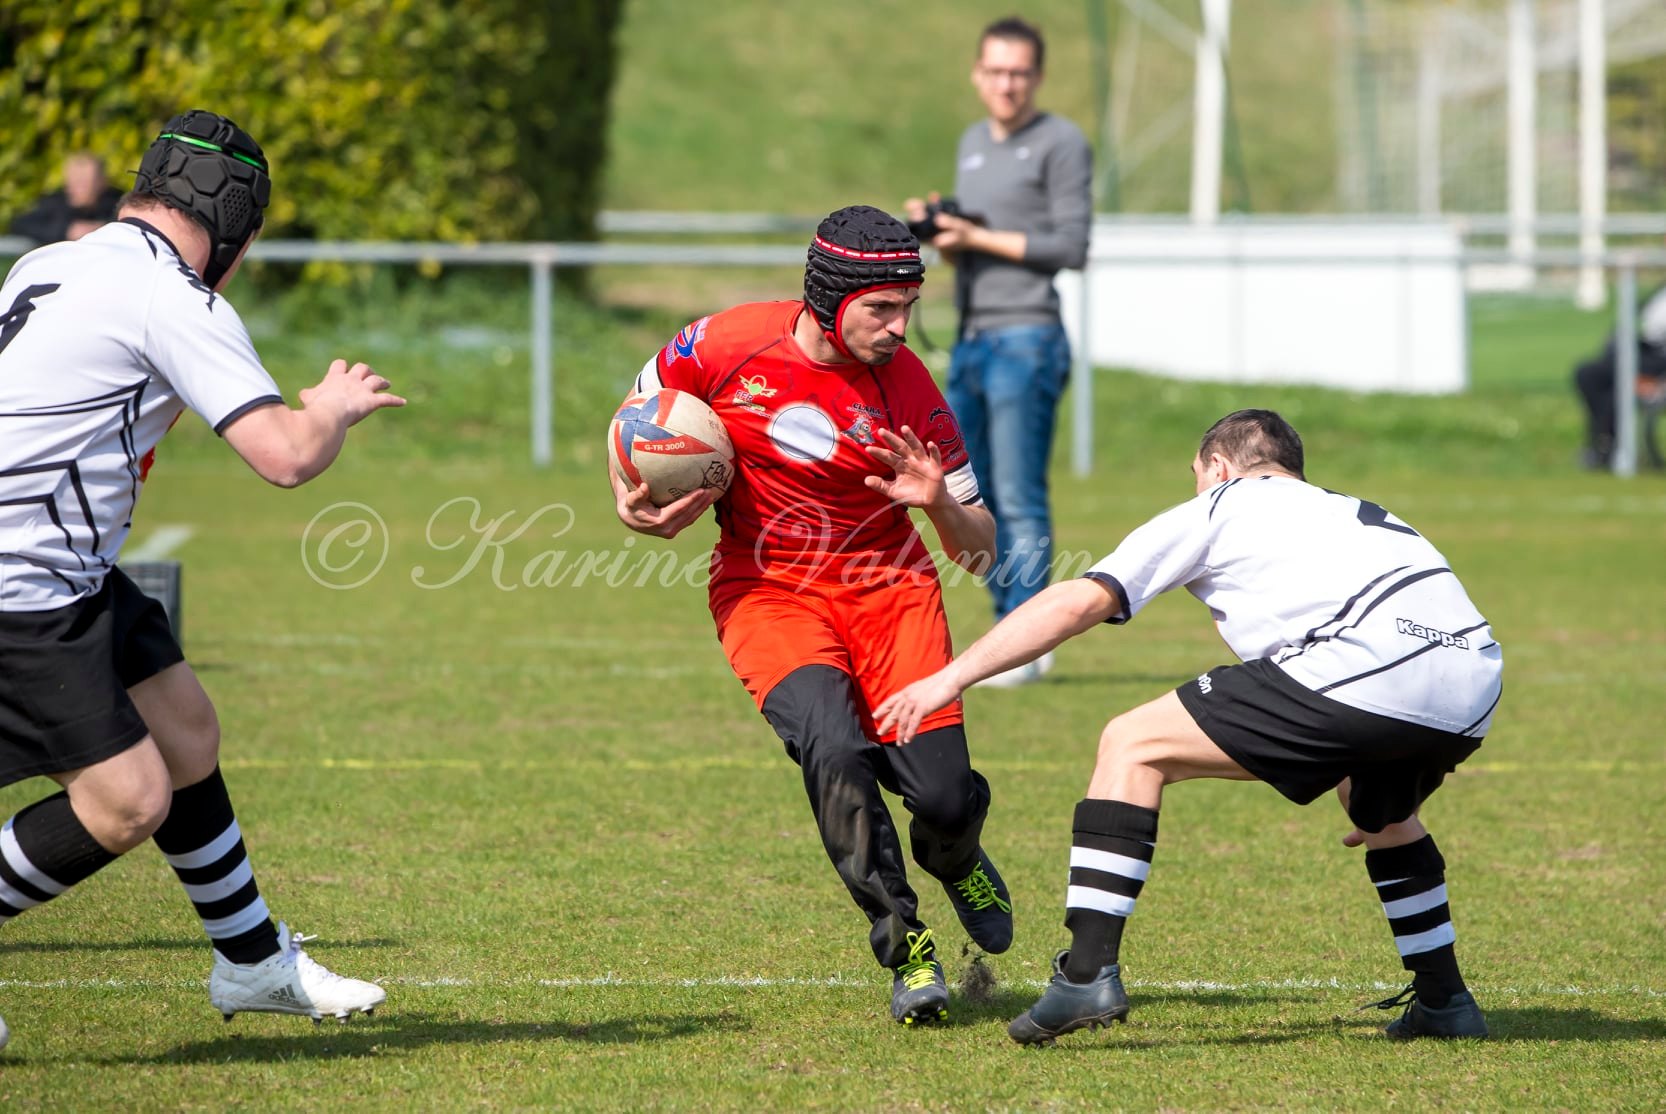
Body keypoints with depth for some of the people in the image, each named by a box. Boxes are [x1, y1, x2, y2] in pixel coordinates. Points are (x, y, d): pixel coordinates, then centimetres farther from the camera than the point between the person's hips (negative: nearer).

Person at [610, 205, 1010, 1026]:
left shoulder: (908, 389, -11)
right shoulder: (727, 345, -13)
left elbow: (979, 550, -5)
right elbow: (638, 417, 9)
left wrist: (941, 504, -25)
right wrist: (631, 503, -7)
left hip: (887, 587, 1)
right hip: (764, 589, -1)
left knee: (942, 793, -10)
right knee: (834, 748, -29)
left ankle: (955, 860, 30)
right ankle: (902, 942, -14)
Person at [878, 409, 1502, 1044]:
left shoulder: (1216, 508, 21)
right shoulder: (1356, 514, 39)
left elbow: (1079, 601, 12)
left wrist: (950, 679, 15)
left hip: (1364, 669, -7)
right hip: (1475, 693, 7)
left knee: (1133, 748, 5)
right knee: (1382, 813, 40)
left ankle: (1088, 974, -5)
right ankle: (1445, 1003, 37)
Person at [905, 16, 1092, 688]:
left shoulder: (1062, 144, -3)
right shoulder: (972, 145, 20)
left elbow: (1071, 247, -9)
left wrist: (977, 237, -11)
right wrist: (936, 231, 4)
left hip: (1026, 340, -8)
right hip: (971, 341, 8)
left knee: (1020, 500, -10)